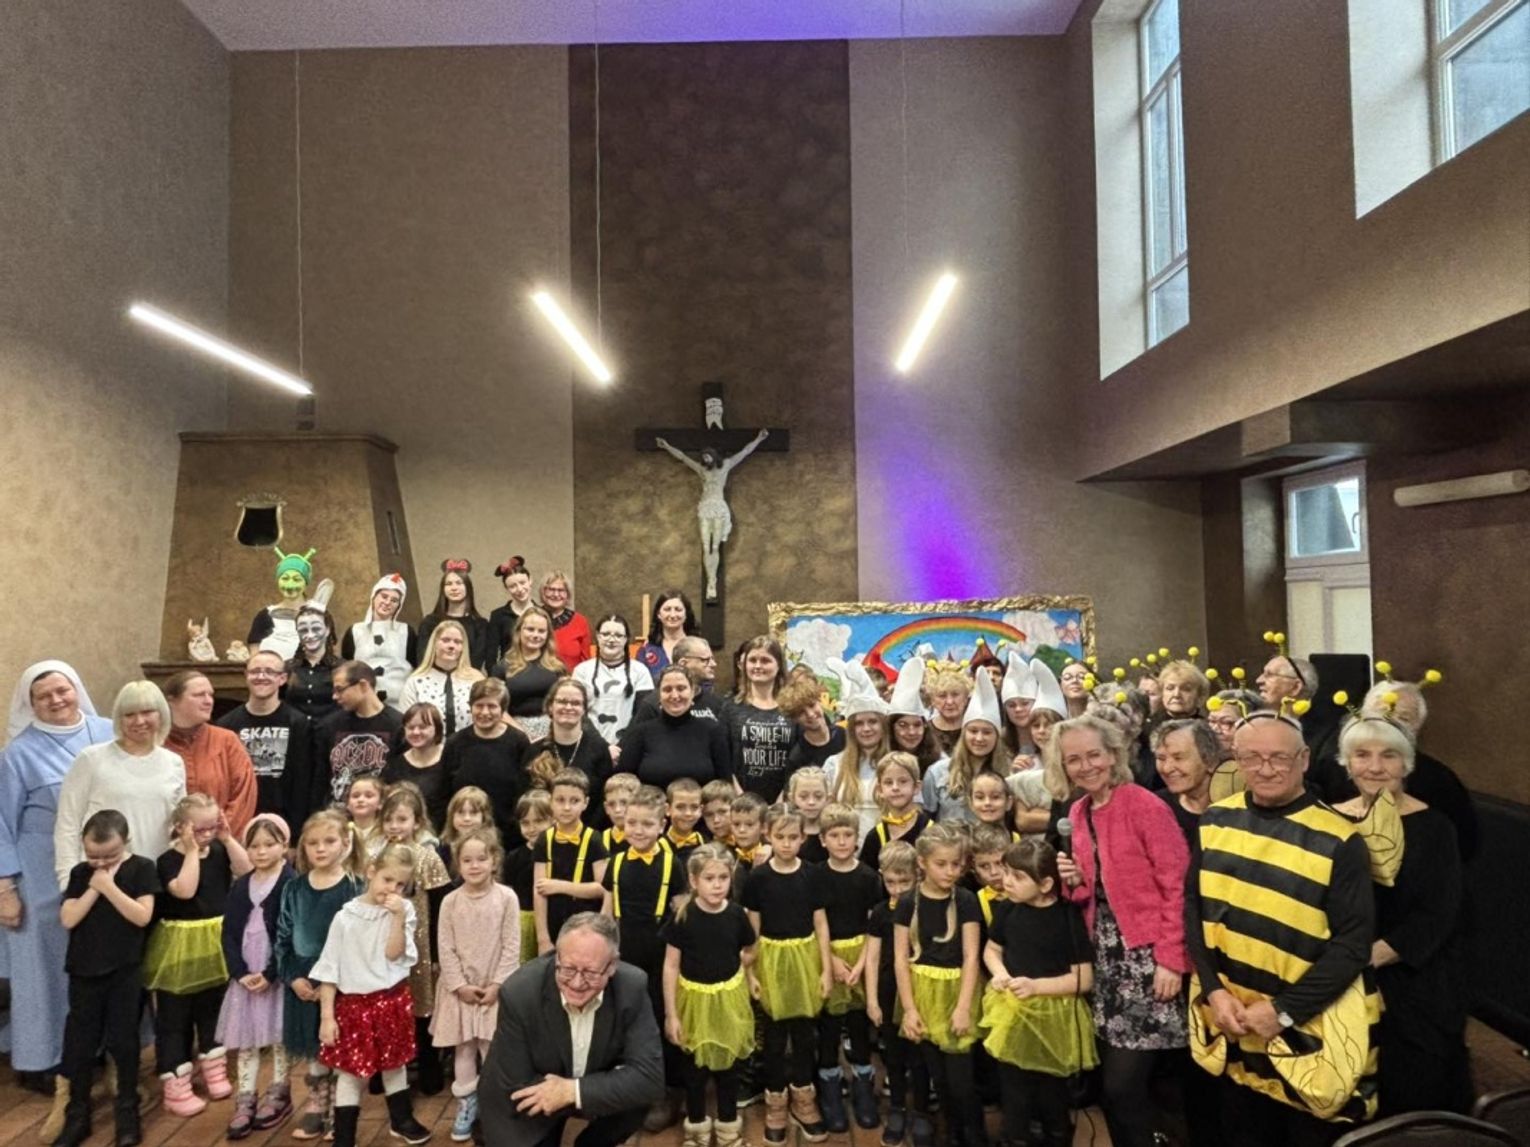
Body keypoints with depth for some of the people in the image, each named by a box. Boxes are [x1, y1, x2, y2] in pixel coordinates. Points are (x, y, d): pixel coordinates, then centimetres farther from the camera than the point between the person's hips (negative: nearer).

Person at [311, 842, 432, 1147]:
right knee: (351, 1071, 3)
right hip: (353, 1002, -2)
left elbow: (394, 954, -13)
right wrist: (326, 1015, -9)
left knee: (394, 1063, 18)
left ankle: (401, 1120, 37)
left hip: (392, 1000, 2)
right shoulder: (346, 916, -9)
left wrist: (398, 918, -24)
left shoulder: (404, 910, -5)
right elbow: (329, 967, -6)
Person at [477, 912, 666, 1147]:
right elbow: (517, 1093, -23)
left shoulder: (631, 988, -24)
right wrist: (612, 1084, -27)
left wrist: (573, 1090, -33)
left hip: (587, 1088, 2)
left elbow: (651, 1078, -25)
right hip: (525, 1110, -2)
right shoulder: (518, 994, -29)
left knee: (638, 1094, -21)